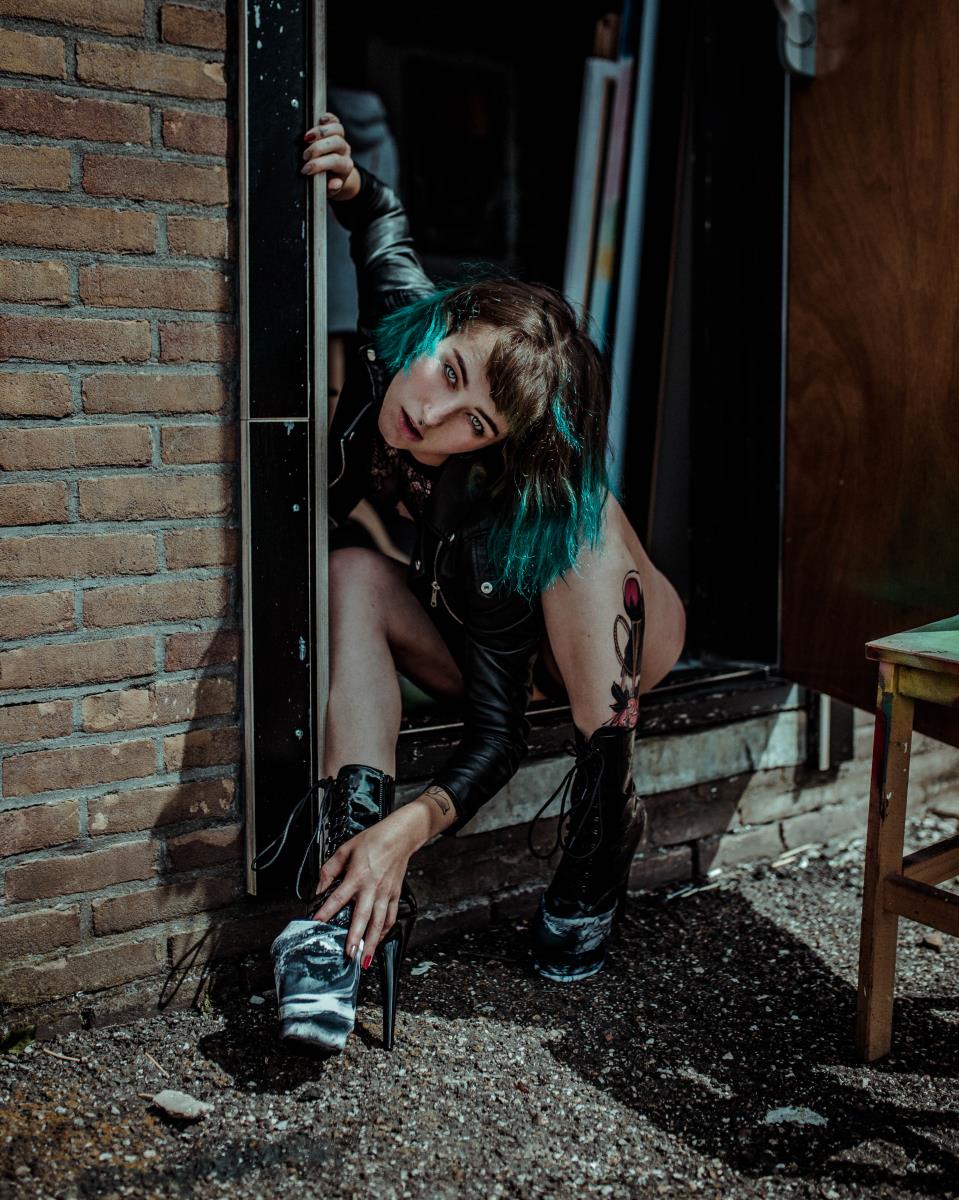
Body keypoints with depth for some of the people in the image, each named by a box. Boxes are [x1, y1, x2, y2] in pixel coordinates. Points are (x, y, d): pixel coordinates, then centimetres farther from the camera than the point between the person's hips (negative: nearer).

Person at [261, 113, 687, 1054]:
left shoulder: (510, 511, -40)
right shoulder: (399, 321, -26)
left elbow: (498, 731, -37)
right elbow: (384, 222, -2)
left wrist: (412, 827, -53)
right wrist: (350, 185, -24)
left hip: (616, 643, -4)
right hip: (479, 643, 5)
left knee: (587, 521, -37)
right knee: (352, 575, -26)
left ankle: (600, 844, -34)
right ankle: (359, 903, -37)